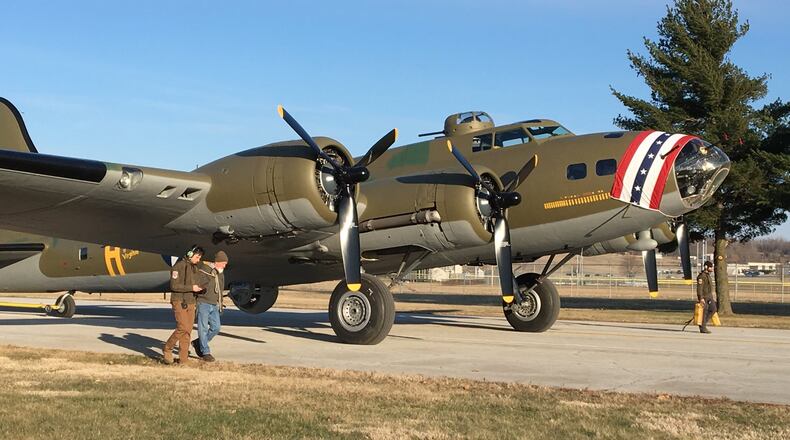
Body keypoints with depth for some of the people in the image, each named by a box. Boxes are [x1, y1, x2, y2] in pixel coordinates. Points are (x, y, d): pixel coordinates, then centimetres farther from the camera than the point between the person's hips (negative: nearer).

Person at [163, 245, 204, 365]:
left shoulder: (195, 268, 15)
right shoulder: (179, 266, -9)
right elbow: (174, 286, -15)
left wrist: (199, 288, 3)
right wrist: (191, 288, -17)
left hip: (190, 302, 7)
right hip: (179, 301, -7)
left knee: (188, 331, 3)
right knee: (183, 328, -16)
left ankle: (183, 359, 5)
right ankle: (167, 349, 5)